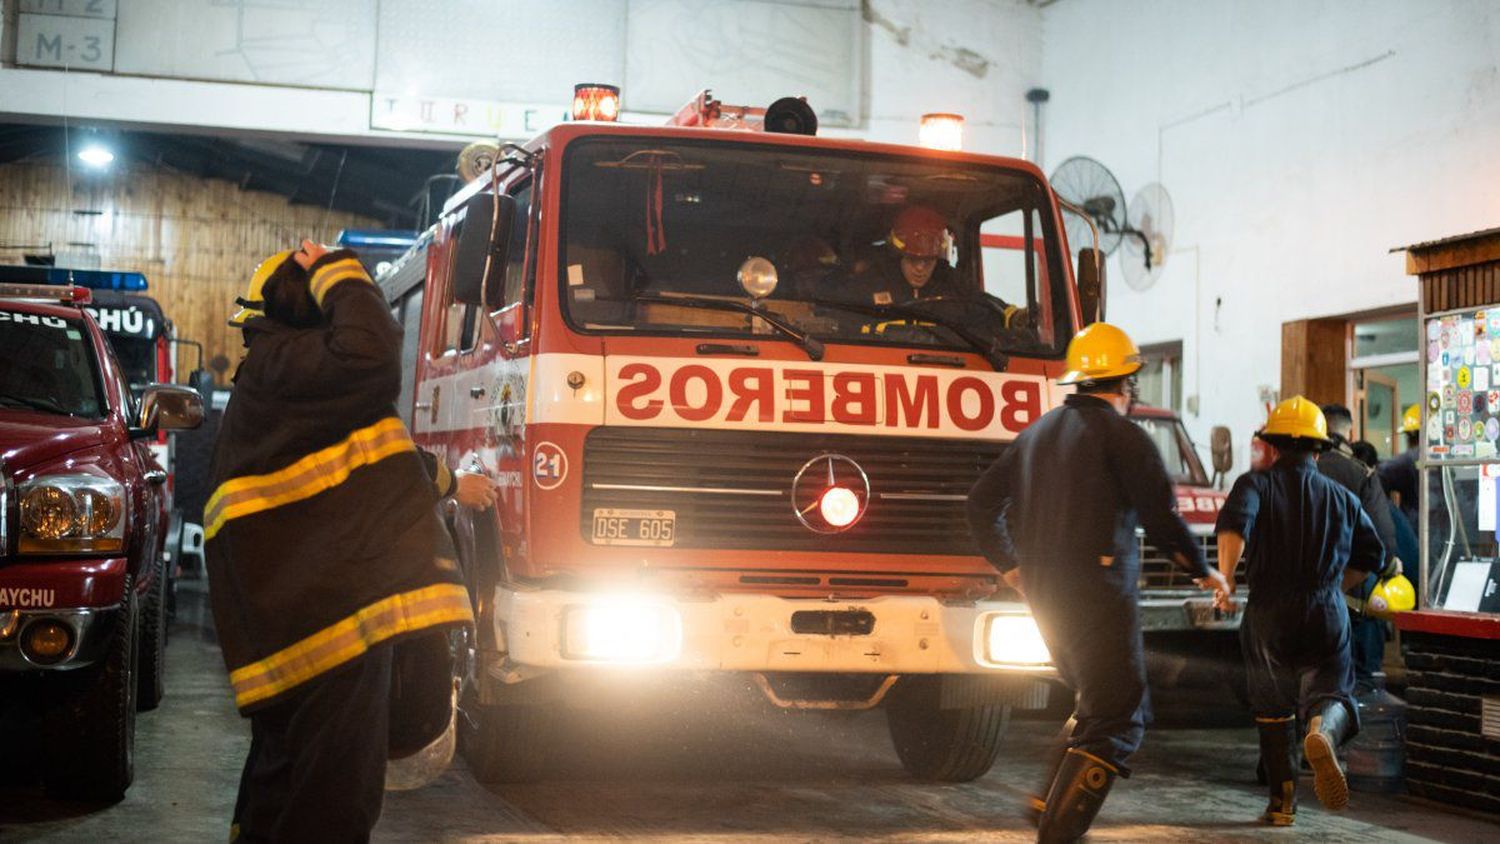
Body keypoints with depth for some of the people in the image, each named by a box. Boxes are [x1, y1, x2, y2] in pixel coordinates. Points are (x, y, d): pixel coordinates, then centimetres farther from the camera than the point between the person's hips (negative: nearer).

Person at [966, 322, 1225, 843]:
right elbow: (1161, 520, -13)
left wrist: (1008, 564, 30)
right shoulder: (1121, 435, -8)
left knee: (1097, 702, 24)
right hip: (1099, 594, -8)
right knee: (1117, 722, -7)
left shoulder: (1039, 432, 15)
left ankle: (1053, 802, 18)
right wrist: (1203, 571, 3)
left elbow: (982, 503, 20)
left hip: (1045, 597, 8)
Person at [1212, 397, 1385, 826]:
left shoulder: (1256, 484, 0)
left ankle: (1282, 802, 14)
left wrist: (1225, 579, -26)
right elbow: (1372, 555, 17)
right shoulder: (1342, 497, 11)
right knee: (1331, 693, 5)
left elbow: (1234, 523, -21)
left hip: (1268, 614, -1)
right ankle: (1323, 732, -31)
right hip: (1327, 615, 1)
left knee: (1273, 709, 13)